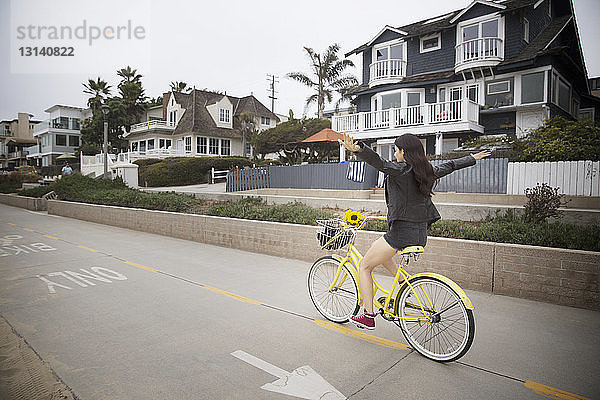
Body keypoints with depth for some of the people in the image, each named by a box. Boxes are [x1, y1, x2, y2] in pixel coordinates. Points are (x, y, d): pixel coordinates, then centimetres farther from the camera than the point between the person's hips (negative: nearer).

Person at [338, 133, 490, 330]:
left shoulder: (401, 170, -15)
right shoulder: (428, 171, 8)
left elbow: (379, 162, -33)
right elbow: (450, 165, 25)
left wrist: (357, 149, -49)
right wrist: (473, 158, 43)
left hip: (401, 232, -9)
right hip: (421, 234, 9)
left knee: (364, 266, 7)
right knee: (378, 250, 33)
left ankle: (368, 316, 9)